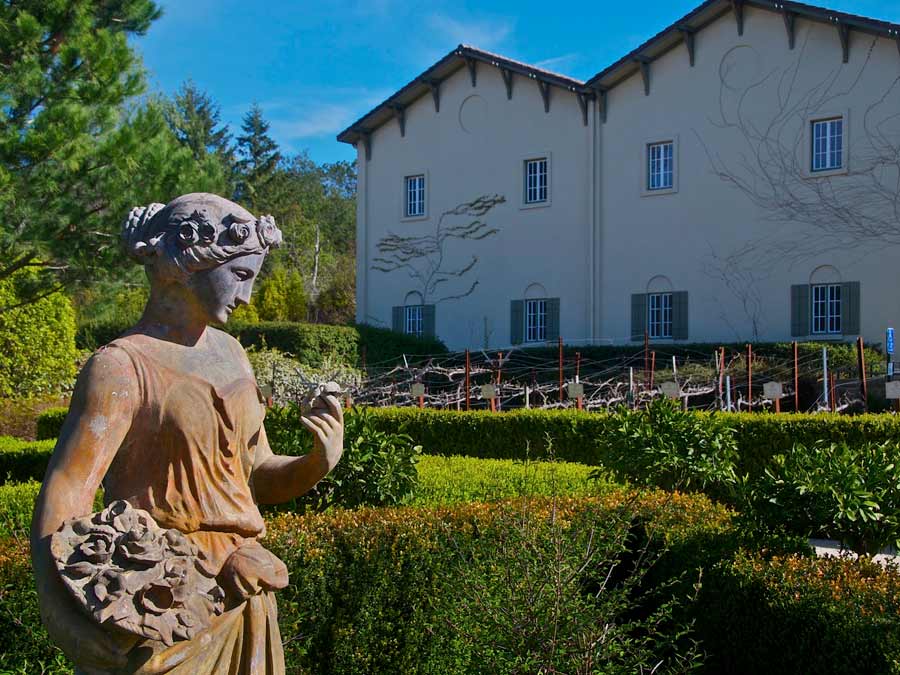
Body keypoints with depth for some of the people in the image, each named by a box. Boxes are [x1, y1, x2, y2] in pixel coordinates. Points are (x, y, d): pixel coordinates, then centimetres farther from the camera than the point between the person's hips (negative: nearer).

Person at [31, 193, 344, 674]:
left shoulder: (228, 353, 8)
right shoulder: (122, 367, -14)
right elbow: (60, 504, -24)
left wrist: (320, 462, -7)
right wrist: (56, 606, -40)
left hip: (242, 602, 7)